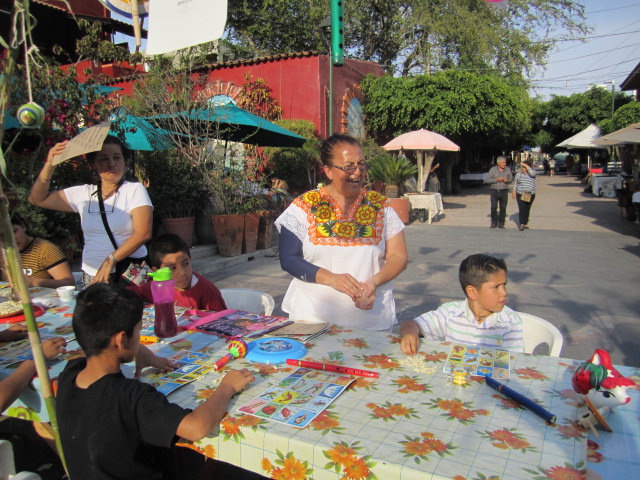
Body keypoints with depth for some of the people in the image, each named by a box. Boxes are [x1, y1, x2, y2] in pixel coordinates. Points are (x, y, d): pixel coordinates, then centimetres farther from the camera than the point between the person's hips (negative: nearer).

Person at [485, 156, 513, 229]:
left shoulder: (507, 170, 2)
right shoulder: (493, 169, -5)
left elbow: (511, 179, 11)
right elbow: (487, 180, -9)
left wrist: (507, 180, -11)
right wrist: (496, 180, -20)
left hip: (504, 191, 2)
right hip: (494, 191, -2)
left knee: (503, 208, 2)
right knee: (493, 207, -5)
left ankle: (501, 223, 12)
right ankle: (494, 222, 11)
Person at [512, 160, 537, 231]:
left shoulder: (531, 174, 0)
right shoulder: (519, 174, 7)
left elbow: (532, 173, -25)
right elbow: (515, 183, 12)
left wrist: (527, 166, -17)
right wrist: (514, 192, 7)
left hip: (530, 195, 0)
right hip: (520, 194, 0)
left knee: (527, 209, 8)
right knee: (521, 209, -11)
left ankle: (525, 223, 19)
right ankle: (521, 224, -14)